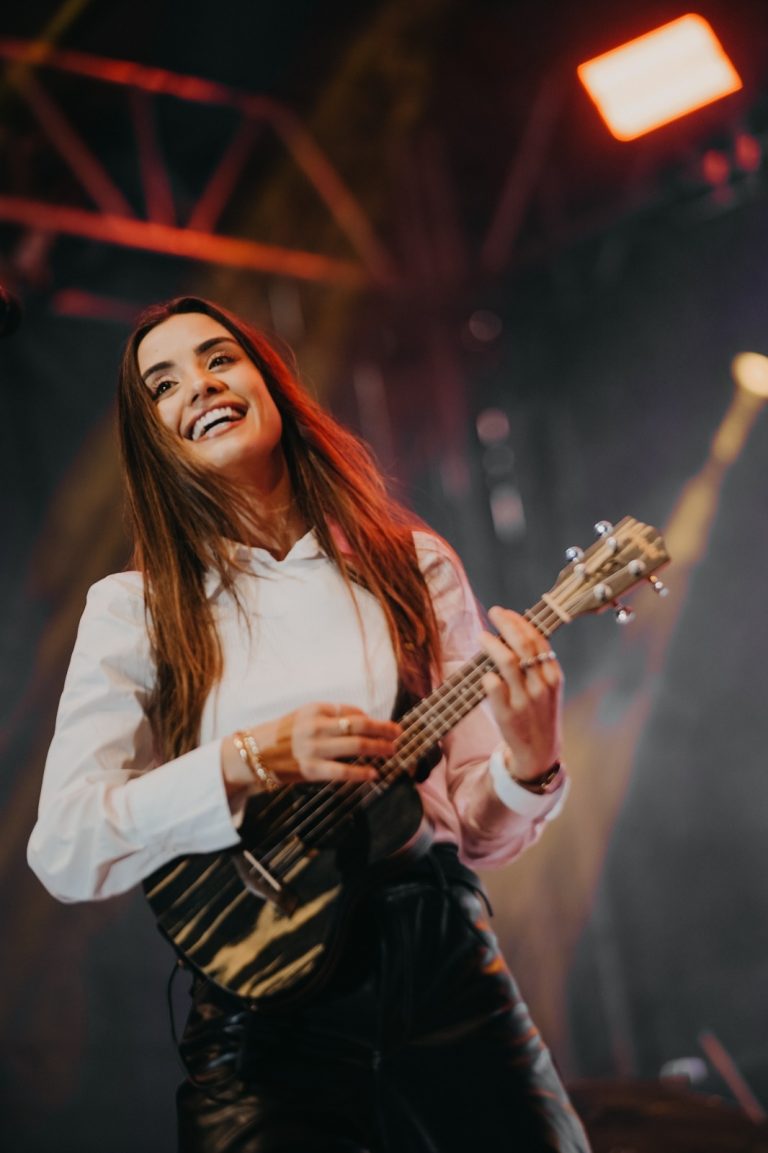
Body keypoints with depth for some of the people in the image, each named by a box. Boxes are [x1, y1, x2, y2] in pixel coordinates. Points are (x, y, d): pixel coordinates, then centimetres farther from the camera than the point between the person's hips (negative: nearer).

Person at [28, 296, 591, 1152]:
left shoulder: (411, 565, 6)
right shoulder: (134, 611, 2)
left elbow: (474, 831, 7)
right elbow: (64, 851, -8)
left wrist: (526, 765, -15)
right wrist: (251, 762, -19)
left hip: (444, 975, 2)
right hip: (262, 1012, -1)